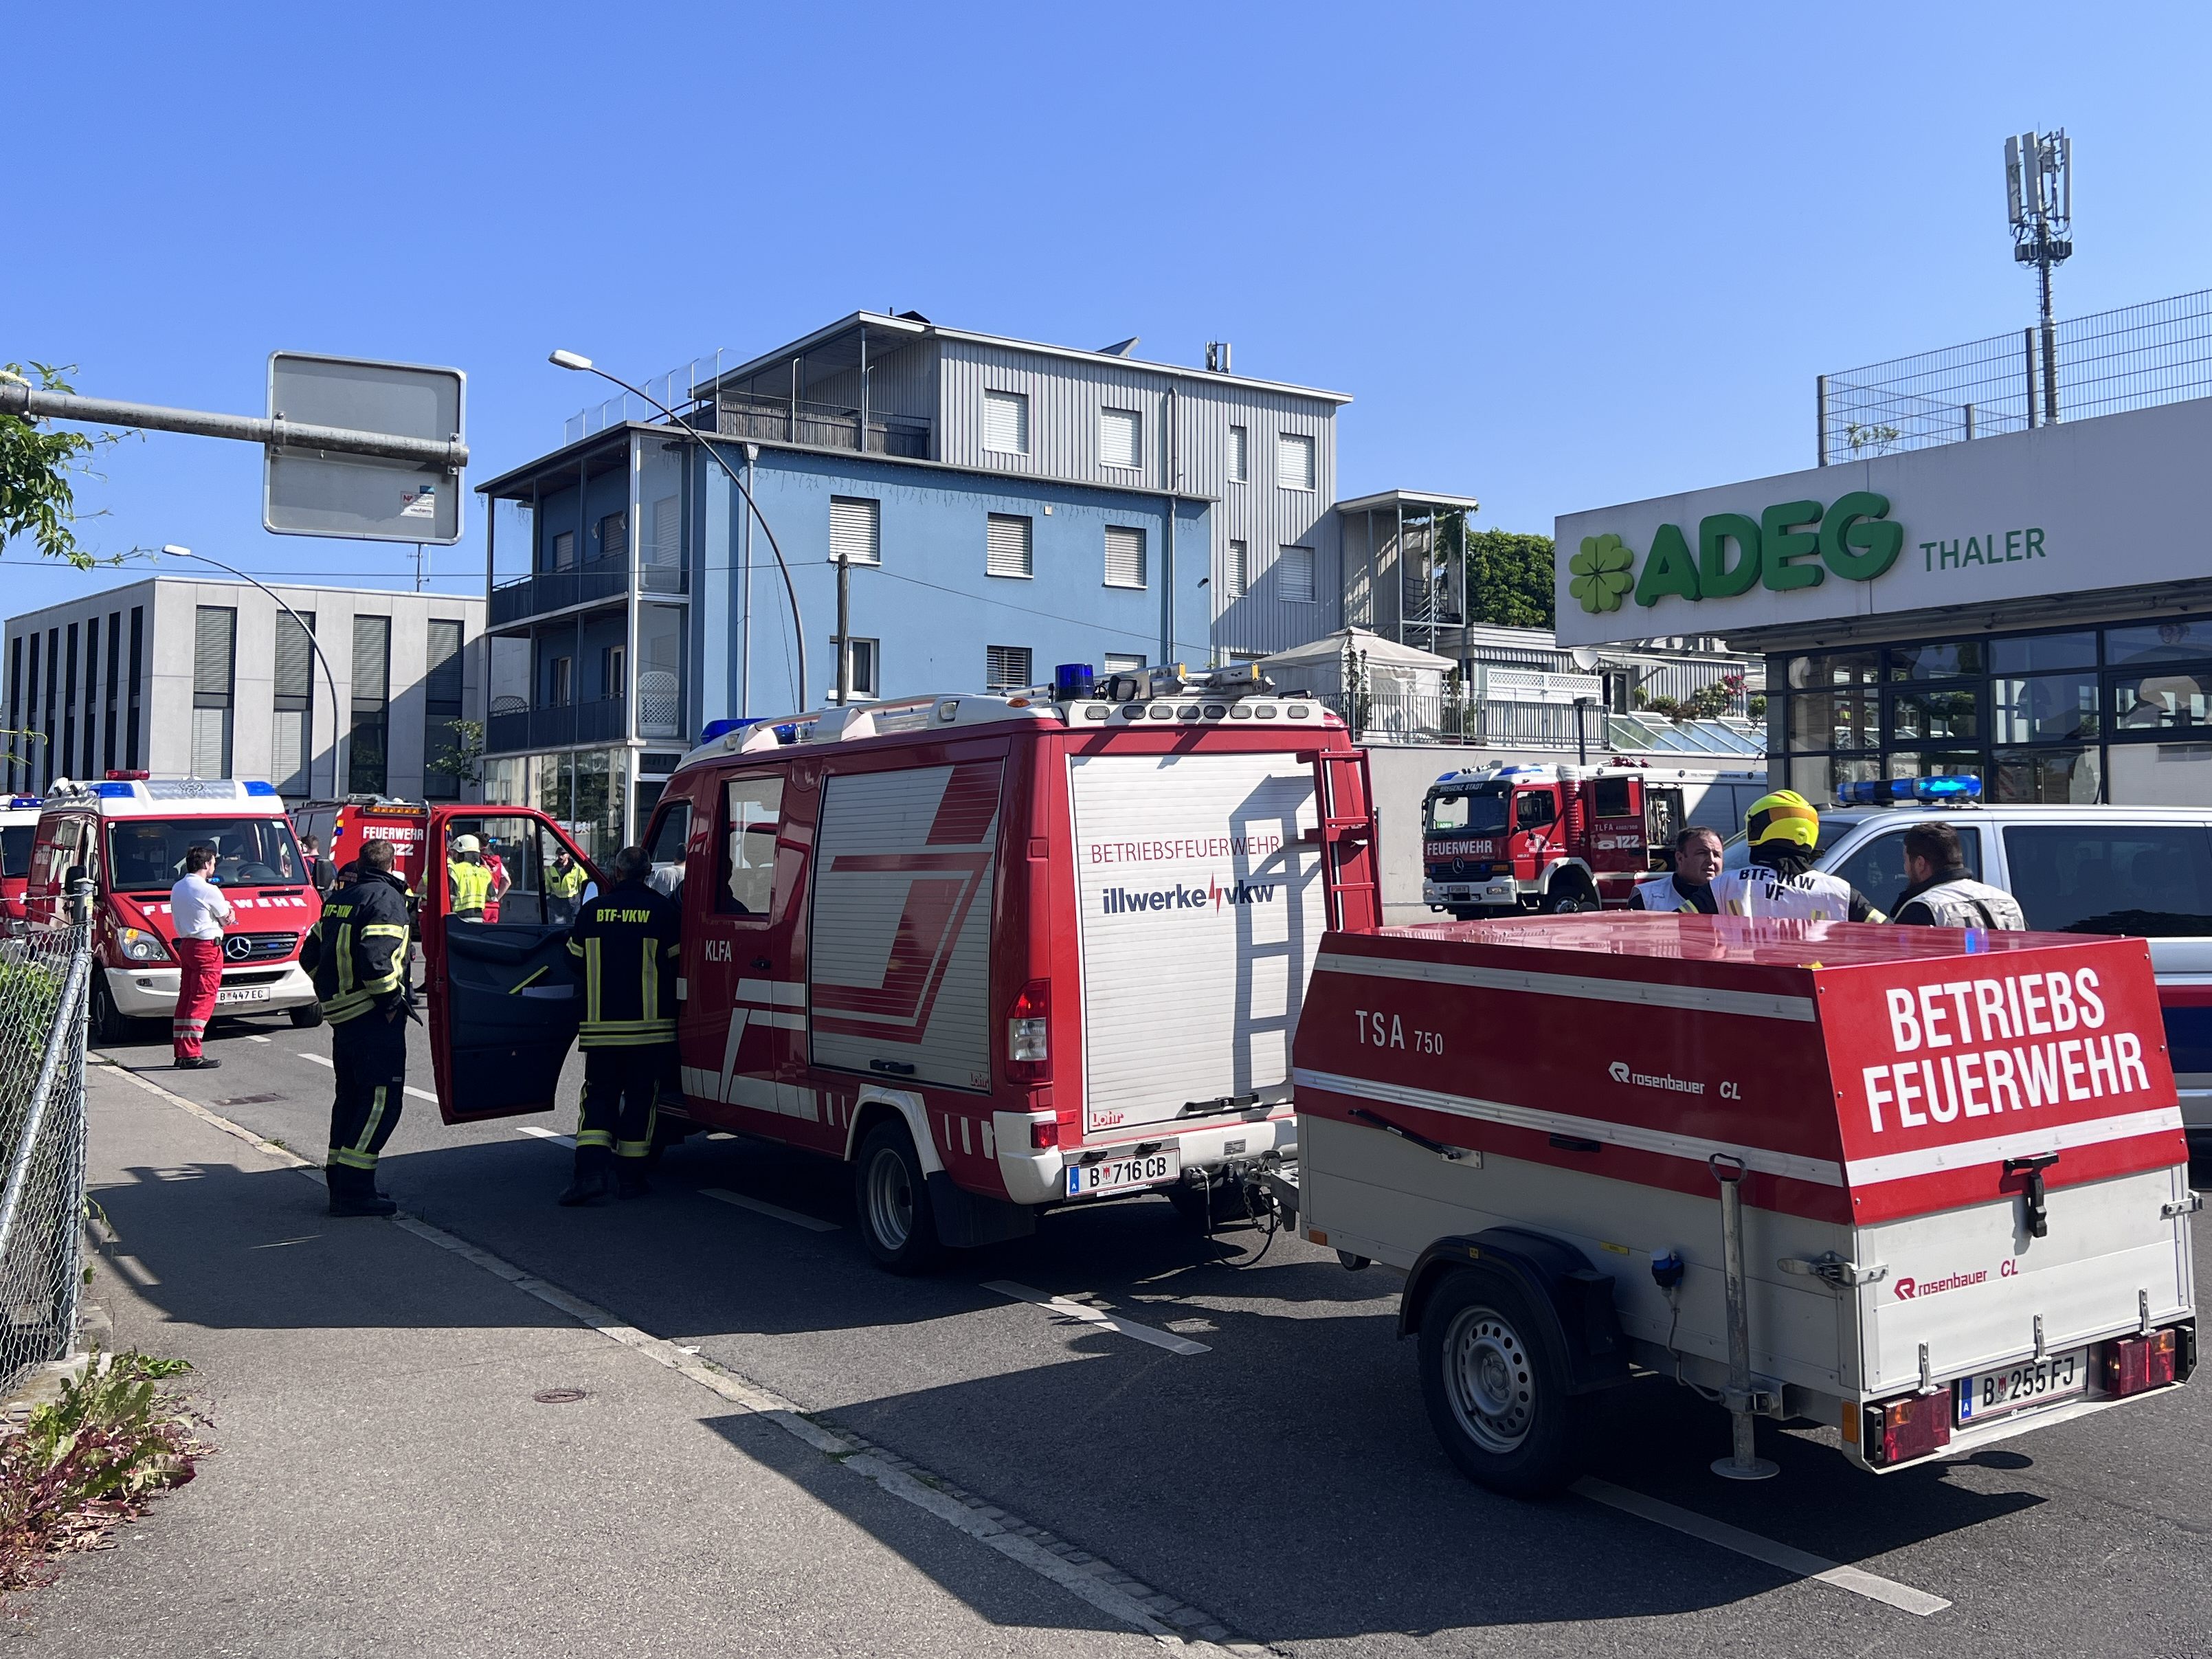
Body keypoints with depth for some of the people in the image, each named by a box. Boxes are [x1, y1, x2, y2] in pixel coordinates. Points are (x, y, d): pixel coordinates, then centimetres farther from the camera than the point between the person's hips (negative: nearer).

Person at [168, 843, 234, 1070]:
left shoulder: (176, 889, 12)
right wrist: (229, 913, 18)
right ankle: (192, 1055, -11)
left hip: (185, 945, 9)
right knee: (202, 1000, -8)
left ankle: (180, 1053, 16)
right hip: (208, 948, -9)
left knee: (186, 999, 13)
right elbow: (227, 919, -5)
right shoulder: (208, 891, -14)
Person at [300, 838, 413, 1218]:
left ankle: (339, 1180, 24)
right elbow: (375, 958, -26)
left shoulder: (338, 899, 13)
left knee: (350, 1096, 18)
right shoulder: (385, 899, -14)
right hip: (374, 1019, -9)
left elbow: (310, 955, 17)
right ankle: (353, 1190, -9)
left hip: (341, 1014, 9)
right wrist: (391, 1001, -16)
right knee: (382, 1100, -6)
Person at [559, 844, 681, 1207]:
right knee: (640, 1097, 9)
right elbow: (677, 963, 0)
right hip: (649, 1025, -1)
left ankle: (591, 1170, -8)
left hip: (601, 1025, 1)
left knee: (598, 1096, 8)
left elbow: (576, 959, 12)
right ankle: (630, 1174, 12)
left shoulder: (592, 911, 2)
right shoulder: (663, 911, -4)